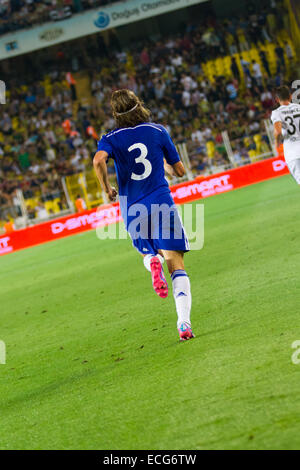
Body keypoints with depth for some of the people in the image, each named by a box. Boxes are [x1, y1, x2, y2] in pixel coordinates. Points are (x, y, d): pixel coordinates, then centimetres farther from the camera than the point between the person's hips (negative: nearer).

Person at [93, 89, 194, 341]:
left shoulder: (111, 138, 3)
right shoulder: (158, 131, 5)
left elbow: (99, 160, -19)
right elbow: (180, 170, 10)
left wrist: (107, 188, -3)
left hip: (133, 210, 1)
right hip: (162, 202, -1)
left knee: (149, 252, 28)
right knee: (177, 266, -4)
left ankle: (153, 262, -11)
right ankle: (184, 322, -22)